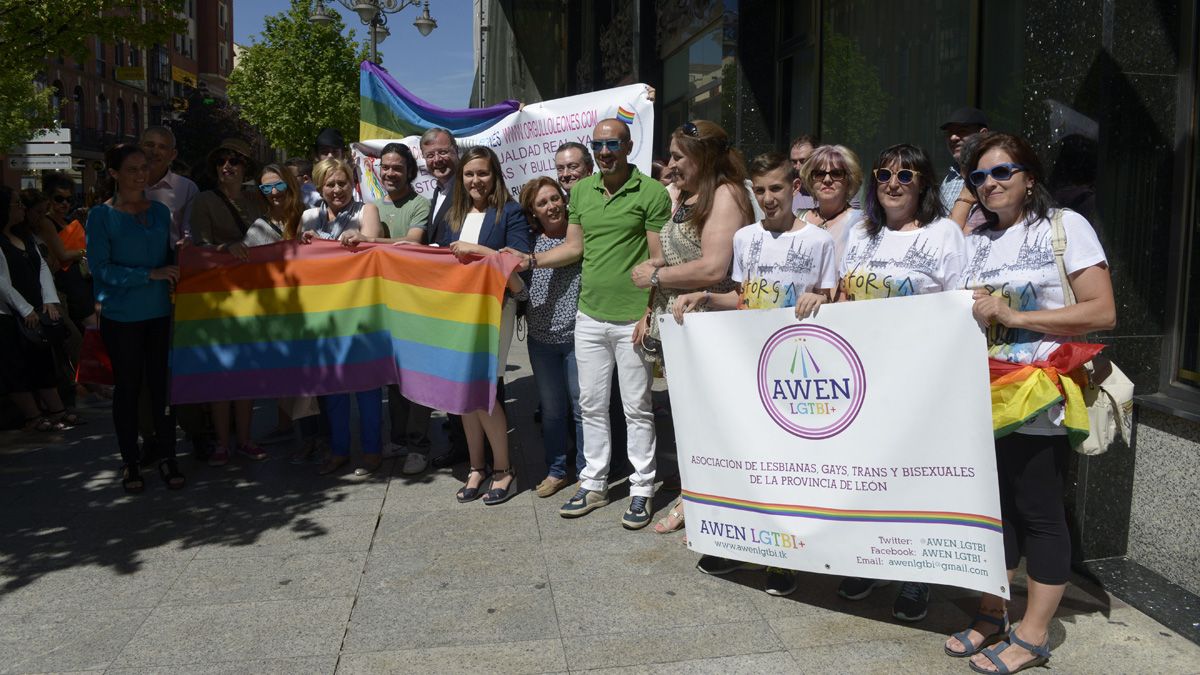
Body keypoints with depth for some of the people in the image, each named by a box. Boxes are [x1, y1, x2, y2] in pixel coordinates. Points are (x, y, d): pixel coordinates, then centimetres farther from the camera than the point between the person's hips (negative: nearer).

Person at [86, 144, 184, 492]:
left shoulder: (160, 211, 8)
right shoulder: (101, 216, -5)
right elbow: (101, 269, -12)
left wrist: (175, 276, -2)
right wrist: (150, 274, -19)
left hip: (160, 312, 3)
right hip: (121, 316, -3)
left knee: (162, 384, 4)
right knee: (128, 387, 6)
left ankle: (167, 457, 14)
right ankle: (129, 462, 17)